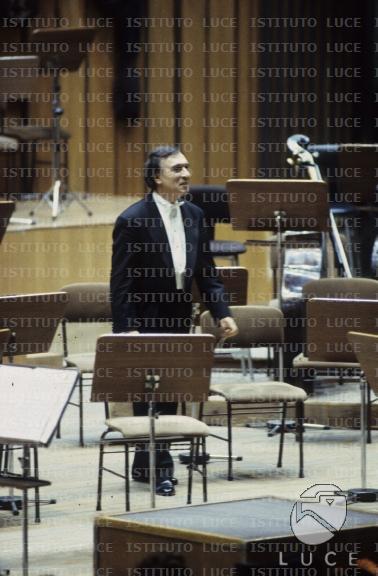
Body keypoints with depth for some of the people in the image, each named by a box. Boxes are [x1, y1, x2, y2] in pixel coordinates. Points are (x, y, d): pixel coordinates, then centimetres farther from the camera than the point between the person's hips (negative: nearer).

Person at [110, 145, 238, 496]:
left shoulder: (194, 216, 6)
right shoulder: (133, 220, -14)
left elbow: (206, 272, 11)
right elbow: (121, 282, -15)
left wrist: (222, 313, -1)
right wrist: (125, 330, -21)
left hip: (178, 322, 7)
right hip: (144, 323, -7)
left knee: (169, 397, 11)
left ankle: (144, 465, 22)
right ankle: (160, 469, 1)